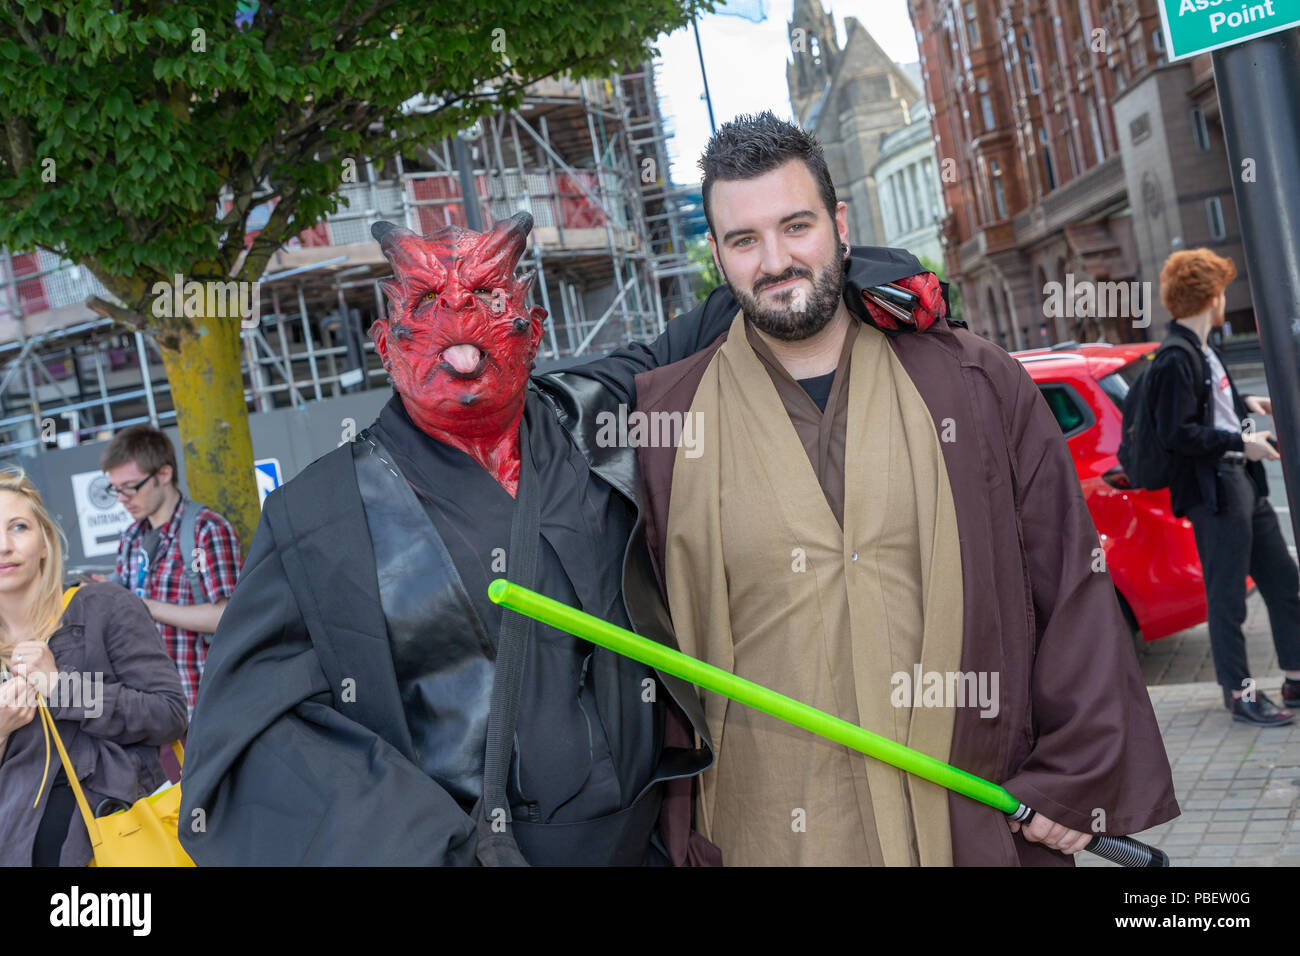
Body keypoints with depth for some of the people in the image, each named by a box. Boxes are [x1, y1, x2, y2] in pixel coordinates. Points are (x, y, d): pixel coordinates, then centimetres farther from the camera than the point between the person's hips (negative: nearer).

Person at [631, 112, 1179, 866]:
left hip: (977, 829, 1)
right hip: (764, 835, 0)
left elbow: (1073, 591, 3)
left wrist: (1073, 780, 0)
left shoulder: (977, 385, 0)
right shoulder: (662, 419, -2)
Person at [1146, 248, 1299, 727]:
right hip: (1213, 492, -10)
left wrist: (1244, 402, 19)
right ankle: (1239, 692, 10)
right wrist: (1240, 443, -18)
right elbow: (1176, 432, -22)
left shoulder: (1201, 351, 13)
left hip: (1243, 482, 10)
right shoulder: (1175, 360, -18)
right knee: (1227, 596, -1)